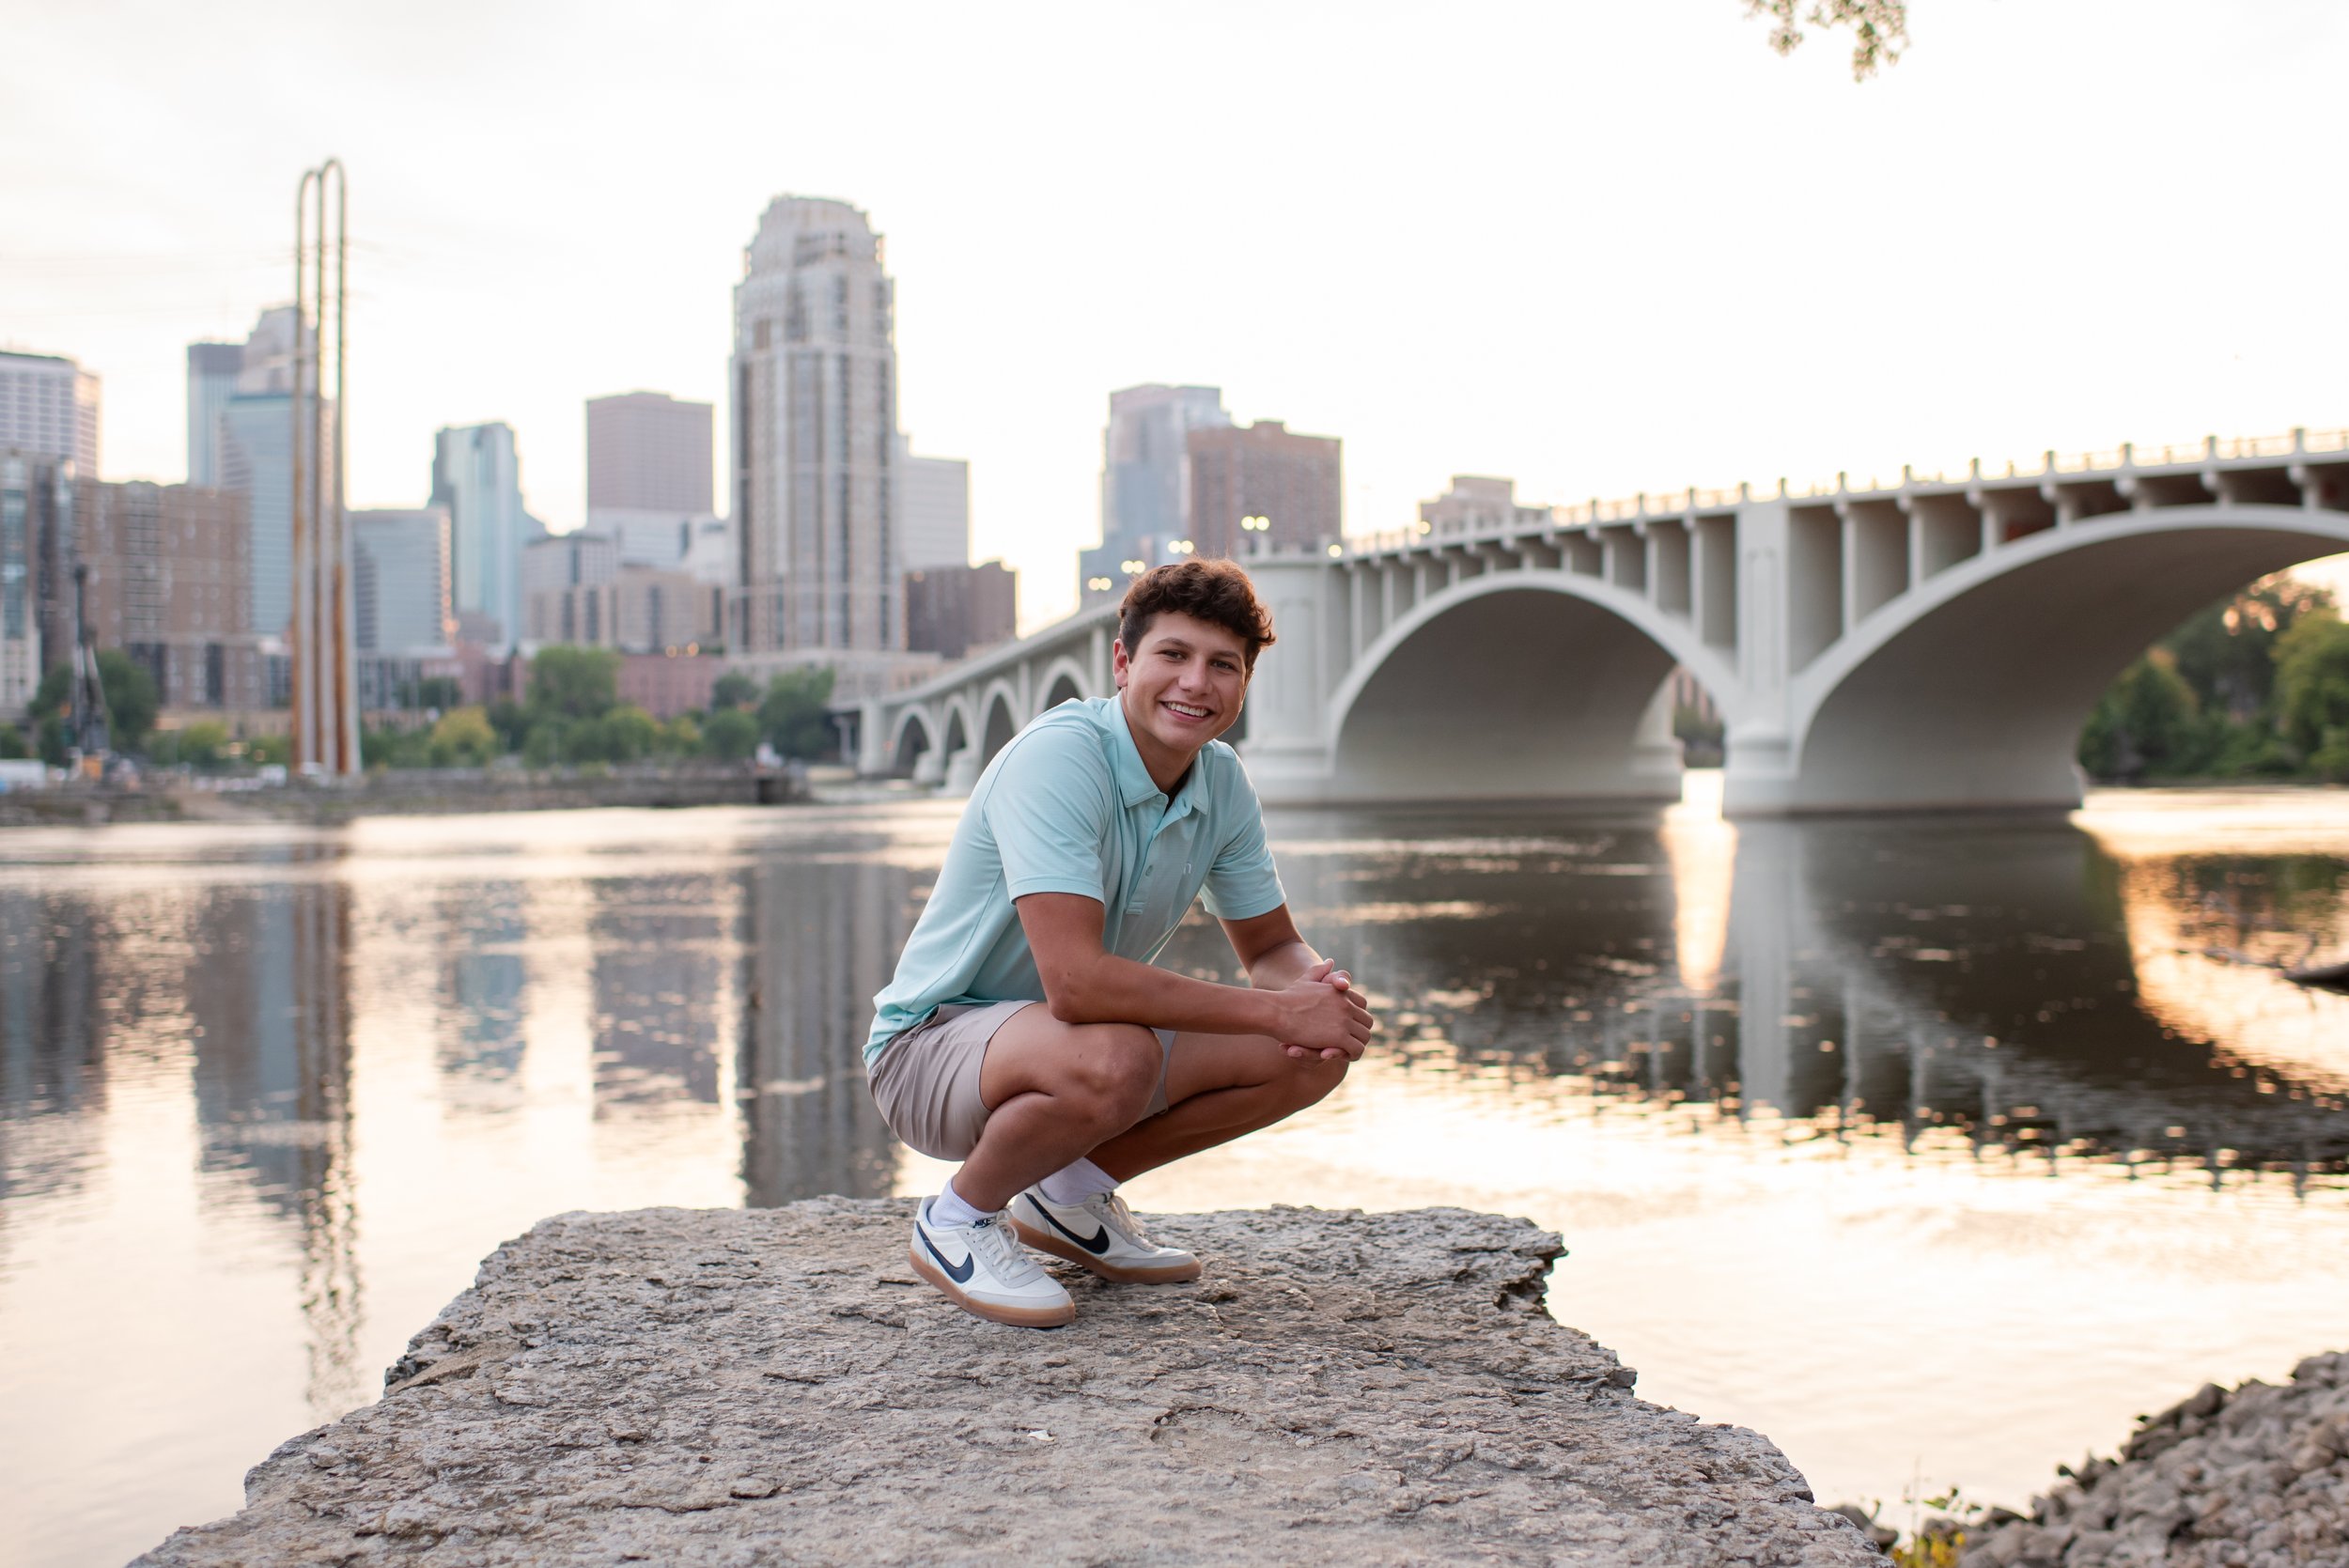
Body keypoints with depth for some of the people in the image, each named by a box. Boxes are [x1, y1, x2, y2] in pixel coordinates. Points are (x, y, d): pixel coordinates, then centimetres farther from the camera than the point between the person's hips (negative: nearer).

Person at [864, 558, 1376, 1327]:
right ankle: (957, 1219, -8)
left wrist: (1318, 990, -16)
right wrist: (1276, 1010, -30)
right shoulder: (1058, 756, -26)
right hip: (935, 1040, -8)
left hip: (1071, 1035, 8)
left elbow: (1273, 947, 10)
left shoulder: (1223, 781, -1)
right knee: (1114, 1061, -38)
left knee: (1313, 1053, -5)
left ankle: (1072, 1193, 10)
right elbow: (1076, 981, -35)